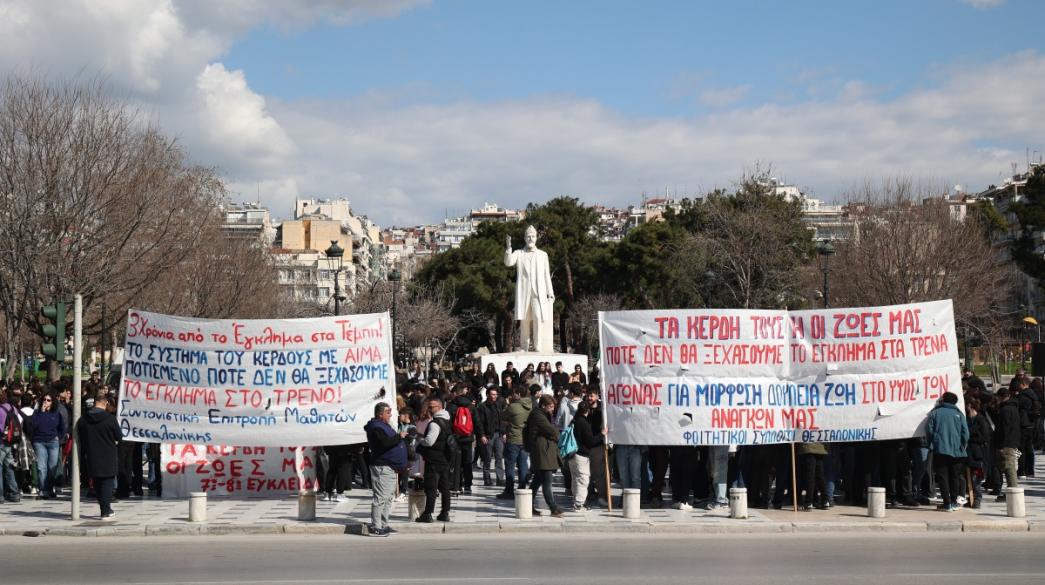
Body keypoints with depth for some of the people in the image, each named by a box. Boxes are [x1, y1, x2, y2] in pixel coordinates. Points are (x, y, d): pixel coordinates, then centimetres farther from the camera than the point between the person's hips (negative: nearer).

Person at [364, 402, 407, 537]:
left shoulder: (384, 425, 19)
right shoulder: (376, 427, -13)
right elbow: (385, 442, -27)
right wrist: (399, 436, -17)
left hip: (390, 467, 11)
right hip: (382, 466, -11)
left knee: (389, 497, 15)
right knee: (380, 497, -11)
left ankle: (383, 525, 21)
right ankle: (375, 527, -9)